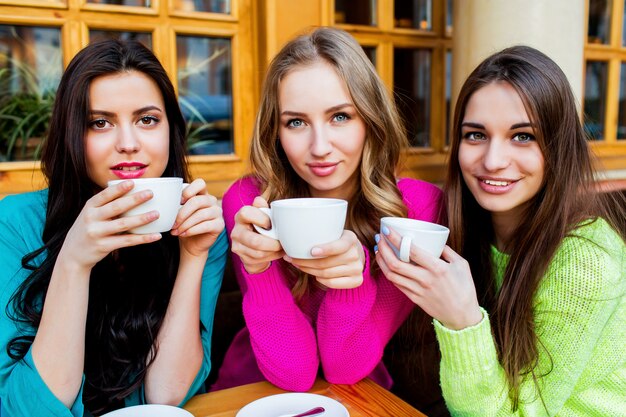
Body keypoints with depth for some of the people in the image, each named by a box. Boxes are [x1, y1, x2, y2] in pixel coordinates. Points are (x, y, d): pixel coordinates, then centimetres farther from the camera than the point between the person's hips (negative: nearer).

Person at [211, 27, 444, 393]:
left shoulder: (418, 205, -15)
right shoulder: (248, 201, -15)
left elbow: (347, 368, -14)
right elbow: (293, 372, -16)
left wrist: (353, 273, -32)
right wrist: (259, 269, -31)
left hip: (359, 396, 1)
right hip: (258, 393, 0)